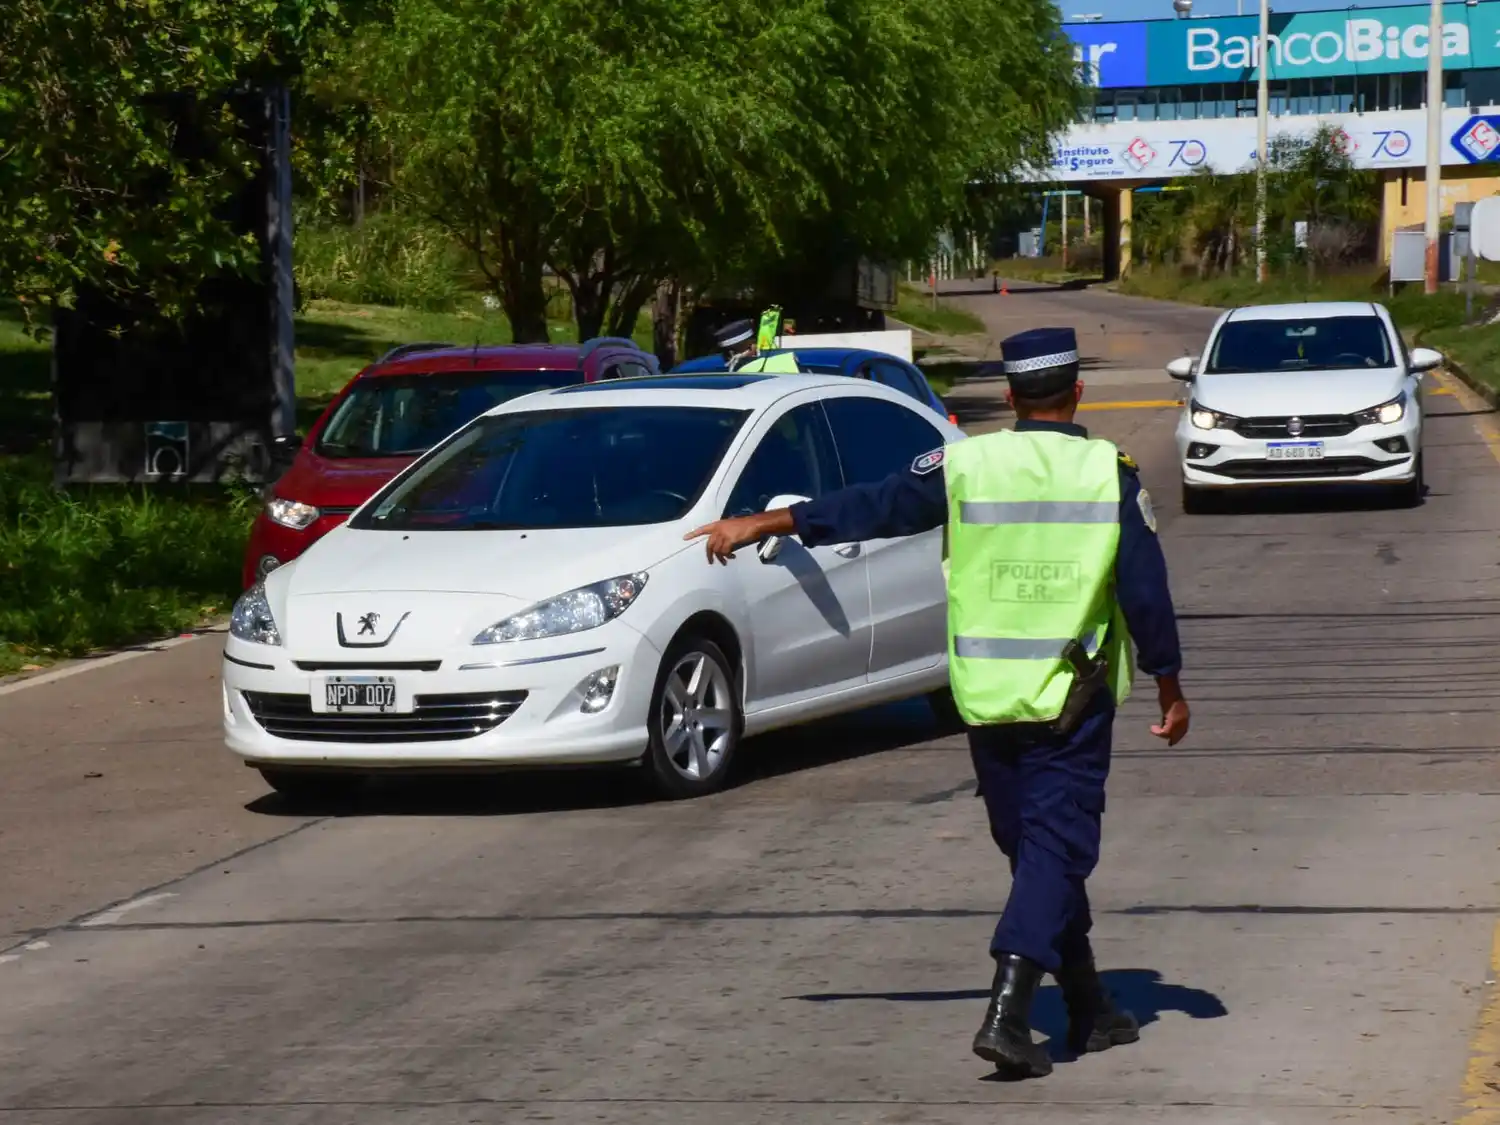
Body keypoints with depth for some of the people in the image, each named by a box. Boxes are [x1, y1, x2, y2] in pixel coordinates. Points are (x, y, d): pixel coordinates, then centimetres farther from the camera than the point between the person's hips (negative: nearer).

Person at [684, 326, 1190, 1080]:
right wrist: (1169, 687, 7)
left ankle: (1090, 1011, 24)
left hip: (986, 698, 2)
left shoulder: (964, 467, -3)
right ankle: (1007, 1012, -20)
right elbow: (1146, 590, -4)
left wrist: (760, 524, 9)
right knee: (1055, 850, -3)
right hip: (1072, 702, -2)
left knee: (1036, 849, 15)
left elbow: (870, 507, 0)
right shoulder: (1109, 473, -5)